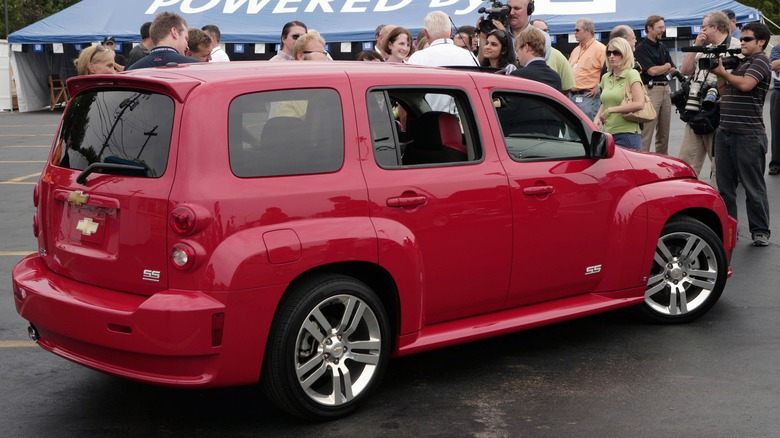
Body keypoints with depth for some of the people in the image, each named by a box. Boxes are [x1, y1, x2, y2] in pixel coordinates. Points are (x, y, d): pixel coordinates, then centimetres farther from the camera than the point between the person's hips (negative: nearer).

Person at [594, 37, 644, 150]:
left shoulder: (631, 74, -6)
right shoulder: (606, 77, 13)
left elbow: (639, 104, -17)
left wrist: (610, 110, -15)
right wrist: (597, 117, 5)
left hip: (627, 134, -6)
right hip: (608, 134, 6)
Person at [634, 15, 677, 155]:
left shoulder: (663, 48, 19)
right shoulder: (642, 48, -5)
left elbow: (673, 69, 13)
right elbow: (652, 71, -15)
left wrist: (660, 70, -5)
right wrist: (666, 66, 3)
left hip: (665, 89, 8)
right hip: (650, 89, -8)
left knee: (664, 132, 9)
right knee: (646, 132, -11)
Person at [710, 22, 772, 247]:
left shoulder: (760, 61, -5)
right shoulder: (739, 63, 19)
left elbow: (745, 85, -21)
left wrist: (723, 72, -7)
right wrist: (719, 74, 5)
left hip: (748, 135, -8)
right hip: (725, 132, 8)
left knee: (753, 186, 0)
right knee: (725, 186, 10)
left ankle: (760, 231, 9)